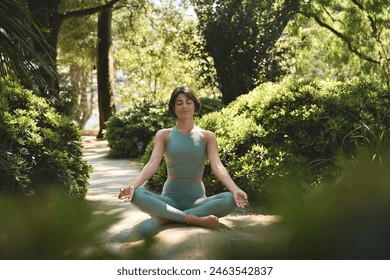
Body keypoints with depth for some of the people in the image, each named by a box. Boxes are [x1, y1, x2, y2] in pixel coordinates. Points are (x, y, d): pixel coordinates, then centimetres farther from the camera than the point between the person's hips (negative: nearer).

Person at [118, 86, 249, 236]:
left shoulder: (207, 136, 6)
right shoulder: (164, 135, 5)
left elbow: (217, 166, -8)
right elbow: (152, 164, -8)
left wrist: (235, 189, -28)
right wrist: (132, 186, -28)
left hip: (197, 200, 1)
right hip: (170, 199, 0)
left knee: (231, 200, -30)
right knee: (137, 195, -30)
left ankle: (164, 218, -27)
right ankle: (196, 220, -31)